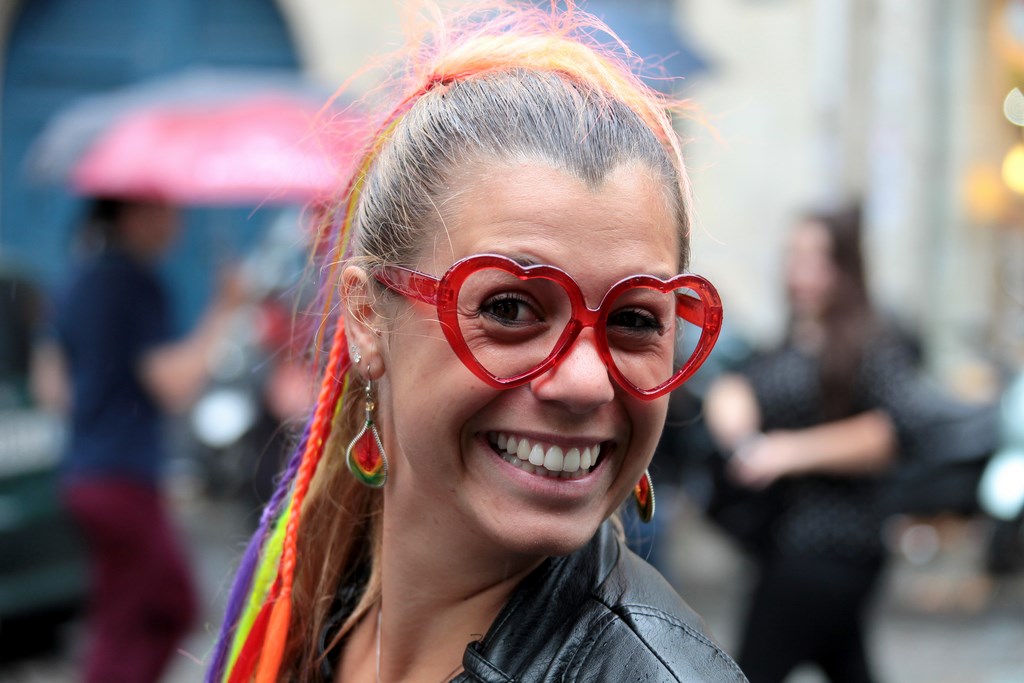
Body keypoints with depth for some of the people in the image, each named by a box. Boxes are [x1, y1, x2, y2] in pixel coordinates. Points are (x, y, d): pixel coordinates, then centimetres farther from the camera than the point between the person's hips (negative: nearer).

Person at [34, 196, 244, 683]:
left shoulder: (79, 283, 13)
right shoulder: (137, 283, -14)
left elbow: (50, 386, 16)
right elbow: (174, 386, -19)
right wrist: (223, 314, -13)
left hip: (82, 474, 9)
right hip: (123, 477, -9)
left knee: (173, 606, 16)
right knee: (121, 626, -1)